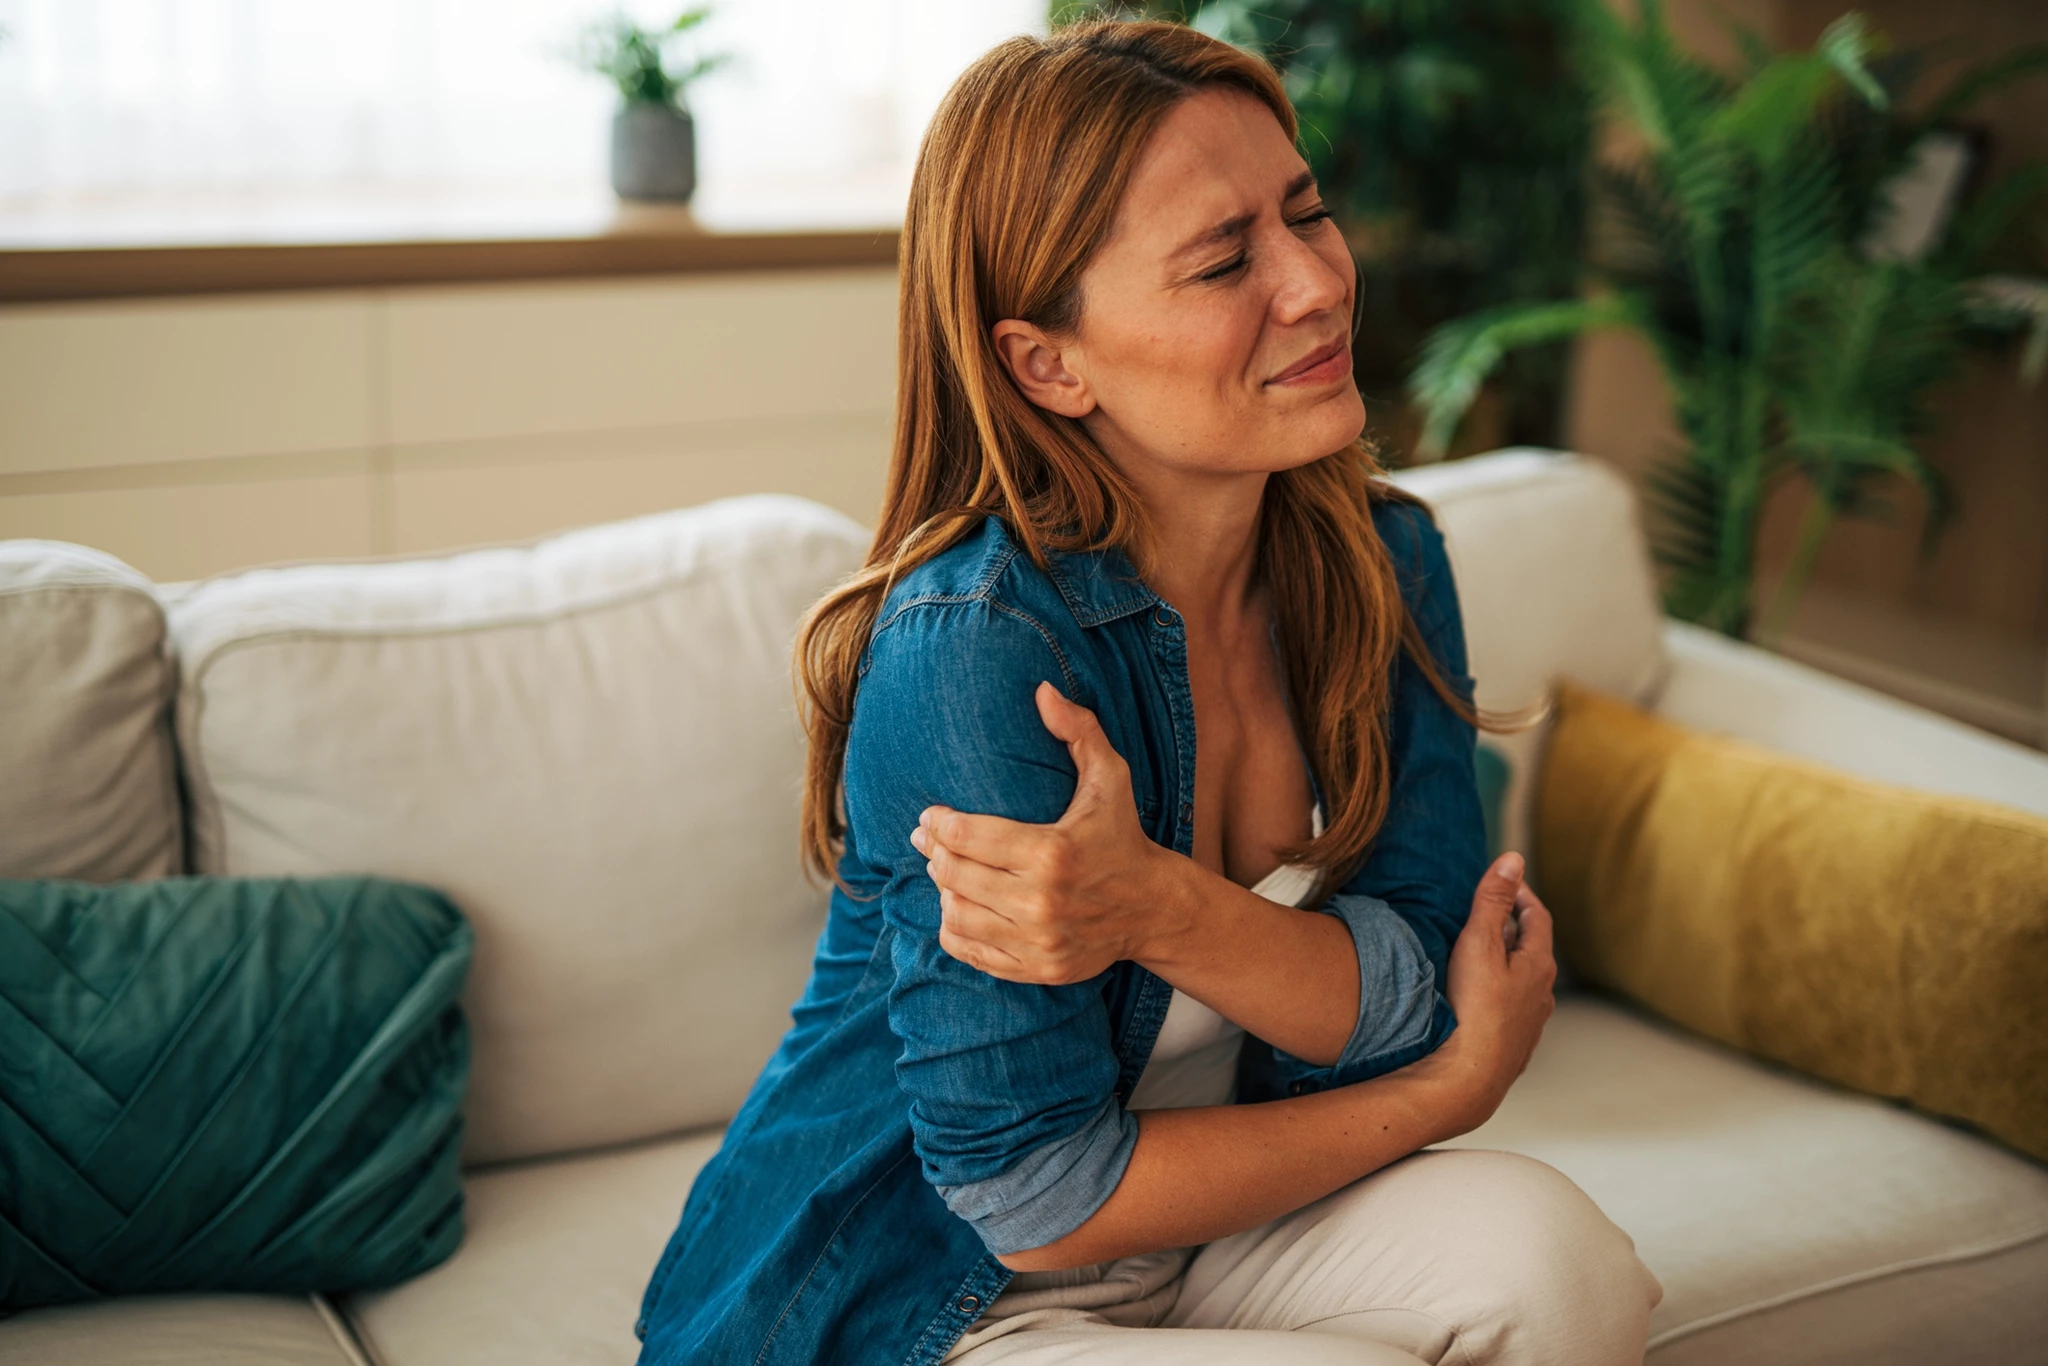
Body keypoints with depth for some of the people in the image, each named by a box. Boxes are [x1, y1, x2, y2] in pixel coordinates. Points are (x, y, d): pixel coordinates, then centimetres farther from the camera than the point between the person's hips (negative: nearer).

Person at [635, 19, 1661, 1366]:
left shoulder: (1384, 562, -5)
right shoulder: (978, 645, -26)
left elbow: (1418, 1002, -11)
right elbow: (1039, 1196, -21)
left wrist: (1164, 912, -32)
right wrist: (1460, 1081, -12)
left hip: (1198, 1238, 6)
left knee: (1539, 1249, -21)